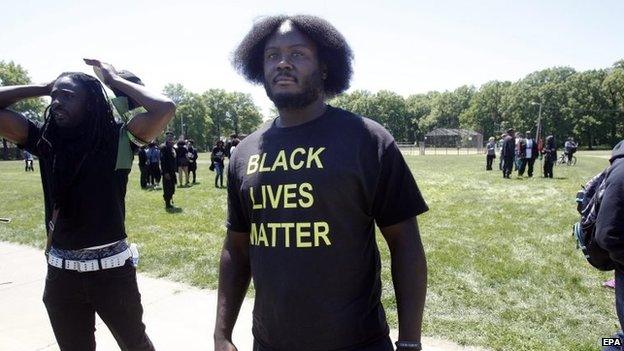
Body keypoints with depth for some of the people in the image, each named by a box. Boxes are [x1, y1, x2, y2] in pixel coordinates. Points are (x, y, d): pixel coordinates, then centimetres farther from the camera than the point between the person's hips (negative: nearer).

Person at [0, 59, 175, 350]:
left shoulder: (117, 139, -11)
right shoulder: (44, 140, 1)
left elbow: (164, 108, -24)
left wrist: (115, 81, -12)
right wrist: (44, 87, 0)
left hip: (112, 268, -4)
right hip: (60, 272, 4)